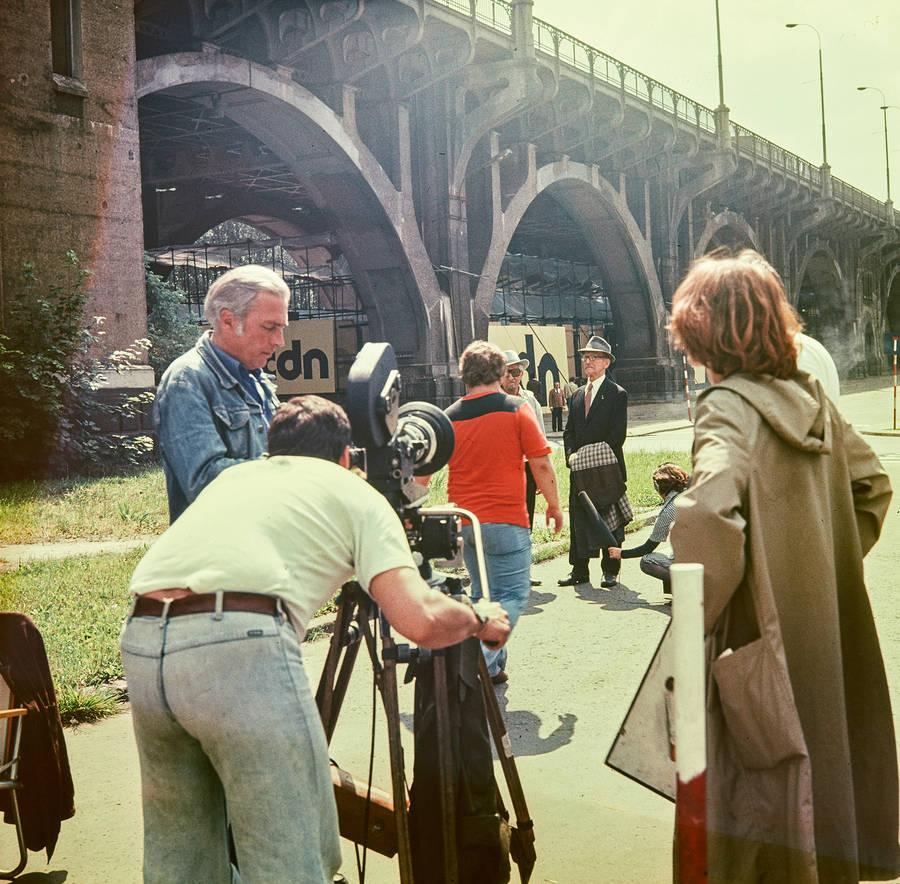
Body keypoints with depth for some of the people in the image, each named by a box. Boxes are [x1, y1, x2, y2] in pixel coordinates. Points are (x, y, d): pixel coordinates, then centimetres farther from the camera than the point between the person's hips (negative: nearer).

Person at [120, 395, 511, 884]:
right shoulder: (355, 493, 17)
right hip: (239, 645, -6)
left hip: (138, 644, 7)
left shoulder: (231, 475, 33)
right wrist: (479, 619, 24)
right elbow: (422, 621, 4)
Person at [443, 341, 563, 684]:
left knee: (484, 595, 17)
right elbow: (541, 464, -6)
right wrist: (554, 505, 6)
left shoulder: (449, 417, 5)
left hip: (462, 521, 5)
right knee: (512, 595, -2)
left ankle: (493, 666, 20)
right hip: (505, 520, -5)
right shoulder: (516, 409, -6)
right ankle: (482, 662, -16)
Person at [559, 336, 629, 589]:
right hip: (580, 469, 5)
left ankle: (610, 571, 11)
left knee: (609, 519, 2)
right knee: (578, 518, 4)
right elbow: (569, 431, 15)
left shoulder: (617, 394, -3)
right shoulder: (577, 395, 16)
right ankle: (579, 570, 11)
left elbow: (618, 434, -9)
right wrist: (571, 454, -3)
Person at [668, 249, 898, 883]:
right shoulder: (809, 396, 2)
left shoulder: (728, 407, -20)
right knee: (818, 766, 25)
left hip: (757, 646, -7)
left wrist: (695, 615, -23)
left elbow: (709, 515, -37)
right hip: (823, 625, 7)